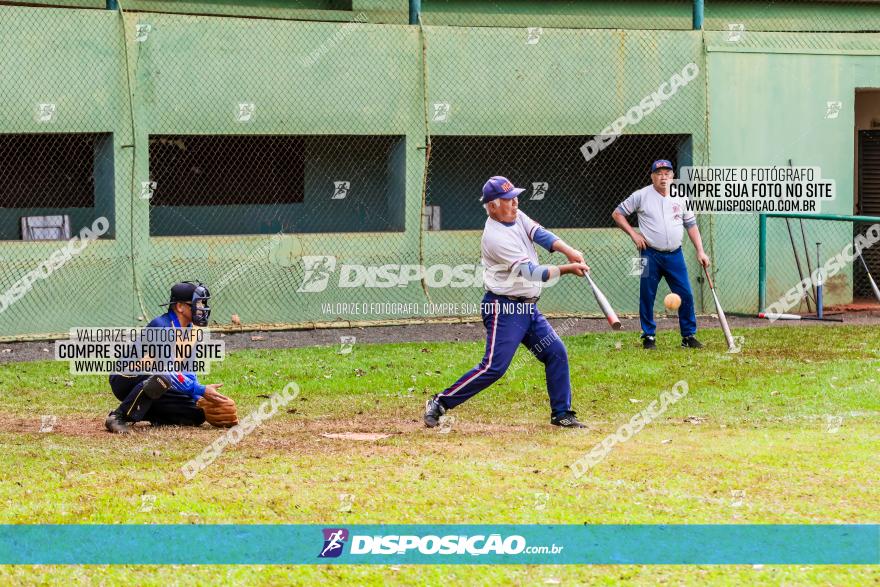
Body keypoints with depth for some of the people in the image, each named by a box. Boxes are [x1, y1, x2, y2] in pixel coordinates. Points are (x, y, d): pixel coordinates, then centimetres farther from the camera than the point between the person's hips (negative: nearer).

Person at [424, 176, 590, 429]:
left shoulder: (516, 216, 5)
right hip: (503, 309, -9)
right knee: (494, 367, -13)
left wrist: (570, 252, -19)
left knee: (556, 353, 7)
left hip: (528, 308, 9)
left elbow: (542, 235, -4)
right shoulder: (496, 237, -22)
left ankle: (561, 413, 14)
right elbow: (532, 272, -23)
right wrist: (567, 269, -23)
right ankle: (440, 403, -5)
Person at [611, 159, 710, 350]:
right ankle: (648, 336, 11)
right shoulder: (641, 196, -2)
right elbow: (617, 214, 3)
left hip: (675, 255, 2)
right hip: (650, 254, -2)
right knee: (647, 296, 0)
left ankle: (689, 336, 9)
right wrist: (633, 234, -7)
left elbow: (691, 225, 11)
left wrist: (700, 251, 3)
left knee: (685, 295, 0)